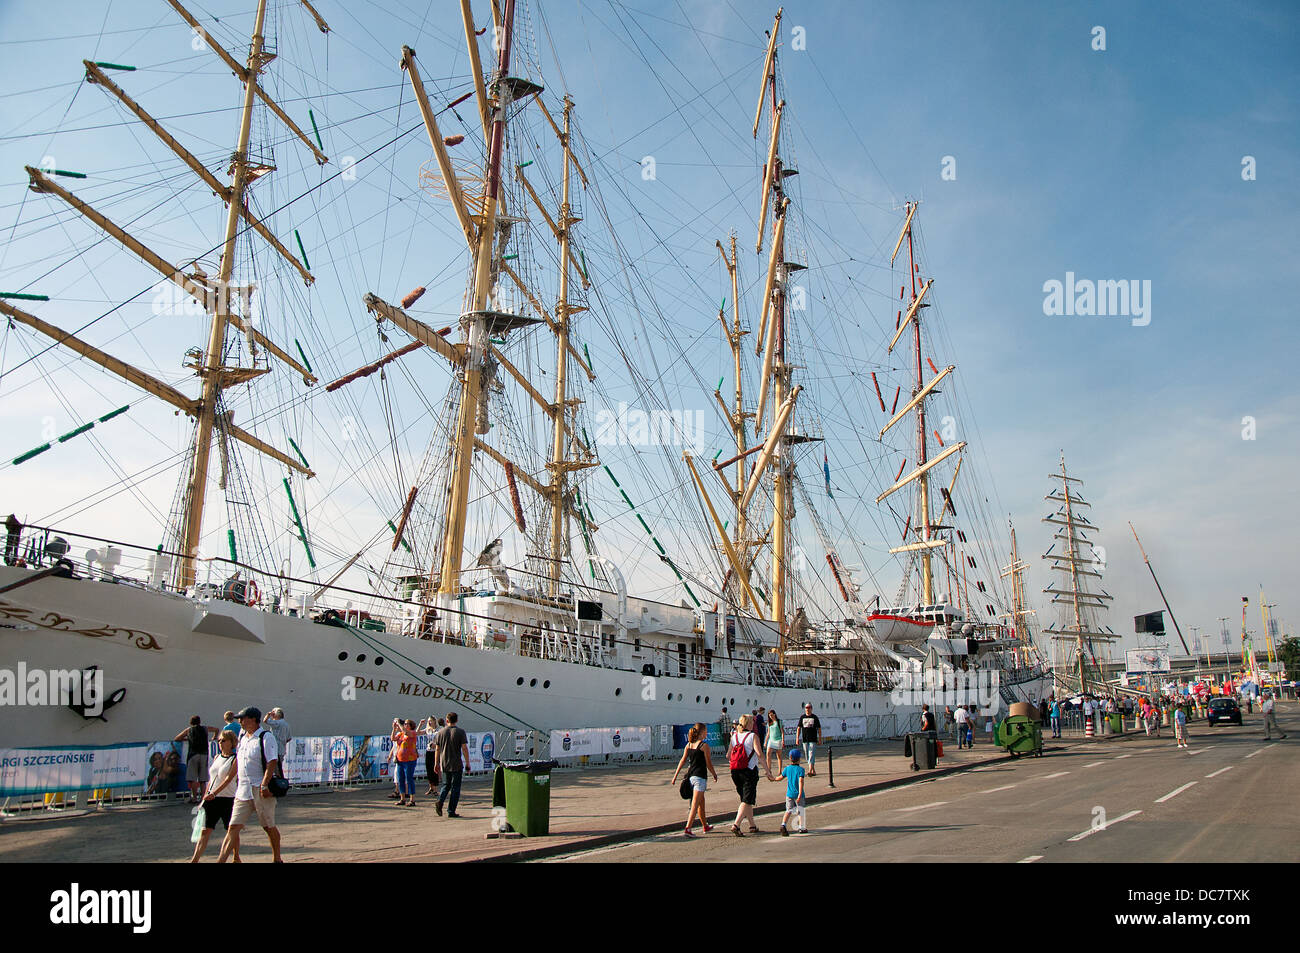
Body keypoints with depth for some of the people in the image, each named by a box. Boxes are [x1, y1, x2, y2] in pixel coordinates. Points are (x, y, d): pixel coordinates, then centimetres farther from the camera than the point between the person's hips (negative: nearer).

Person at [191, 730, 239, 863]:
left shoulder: (235, 759, -7)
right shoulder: (217, 757, 13)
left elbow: (228, 779, -18)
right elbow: (211, 779, 18)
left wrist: (214, 793, -28)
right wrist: (205, 796, 15)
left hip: (227, 798, -5)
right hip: (212, 799, 5)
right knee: (205, 830, -2)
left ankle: (236, 858, 21)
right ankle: (195, 859, -4)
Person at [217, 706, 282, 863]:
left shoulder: (266, 737, -8)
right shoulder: (242, 737, 15)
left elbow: (272, 762, -16)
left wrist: (264, 785, -24)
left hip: (260, 790, -6)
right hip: (243, 790, 6)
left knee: (269, 827, 4)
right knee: (233, 827, -2)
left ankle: (277, 859, 19)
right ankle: (220, 860, -3)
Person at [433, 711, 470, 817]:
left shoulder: (440, 732, 3)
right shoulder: (460, 732, -6)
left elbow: (437, 749, 6)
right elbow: (464, 748, -10)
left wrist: (437, 764, 14)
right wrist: (467, 764, -4)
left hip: (444, 764, 3)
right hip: (457, 765, -3)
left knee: (446, 785, 18)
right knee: (455, 787, 5)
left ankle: (440, 801, -7)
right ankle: (451, 811, 3)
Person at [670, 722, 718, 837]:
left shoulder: (689, 744, 8)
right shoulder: (704, 745, -11)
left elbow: (683, 761, 7)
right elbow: (708, 764, -6)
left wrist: (675, 775, 10)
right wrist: (715, 775, 9)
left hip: (690, 776, 7)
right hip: (700, 777, -7)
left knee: (701, 802, 20)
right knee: (695, 804, -7)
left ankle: (705, 826, 32)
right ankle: (688, 828, -14)